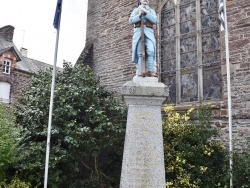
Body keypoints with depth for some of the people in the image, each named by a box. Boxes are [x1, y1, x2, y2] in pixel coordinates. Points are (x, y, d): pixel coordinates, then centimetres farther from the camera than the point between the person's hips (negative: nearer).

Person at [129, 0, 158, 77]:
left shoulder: (152, 11, 19)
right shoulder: (135, 10, 18)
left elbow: (154, 20, -1)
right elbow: (131, 21, 3)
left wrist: (145, 12, -9)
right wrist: (139, 15, -12)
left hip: (149, 34, 0)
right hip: (138, 33, 0)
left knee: (150, 51, -20)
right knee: (140, 53, -10)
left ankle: (150, 71, -24)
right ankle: (140, 72, -10)